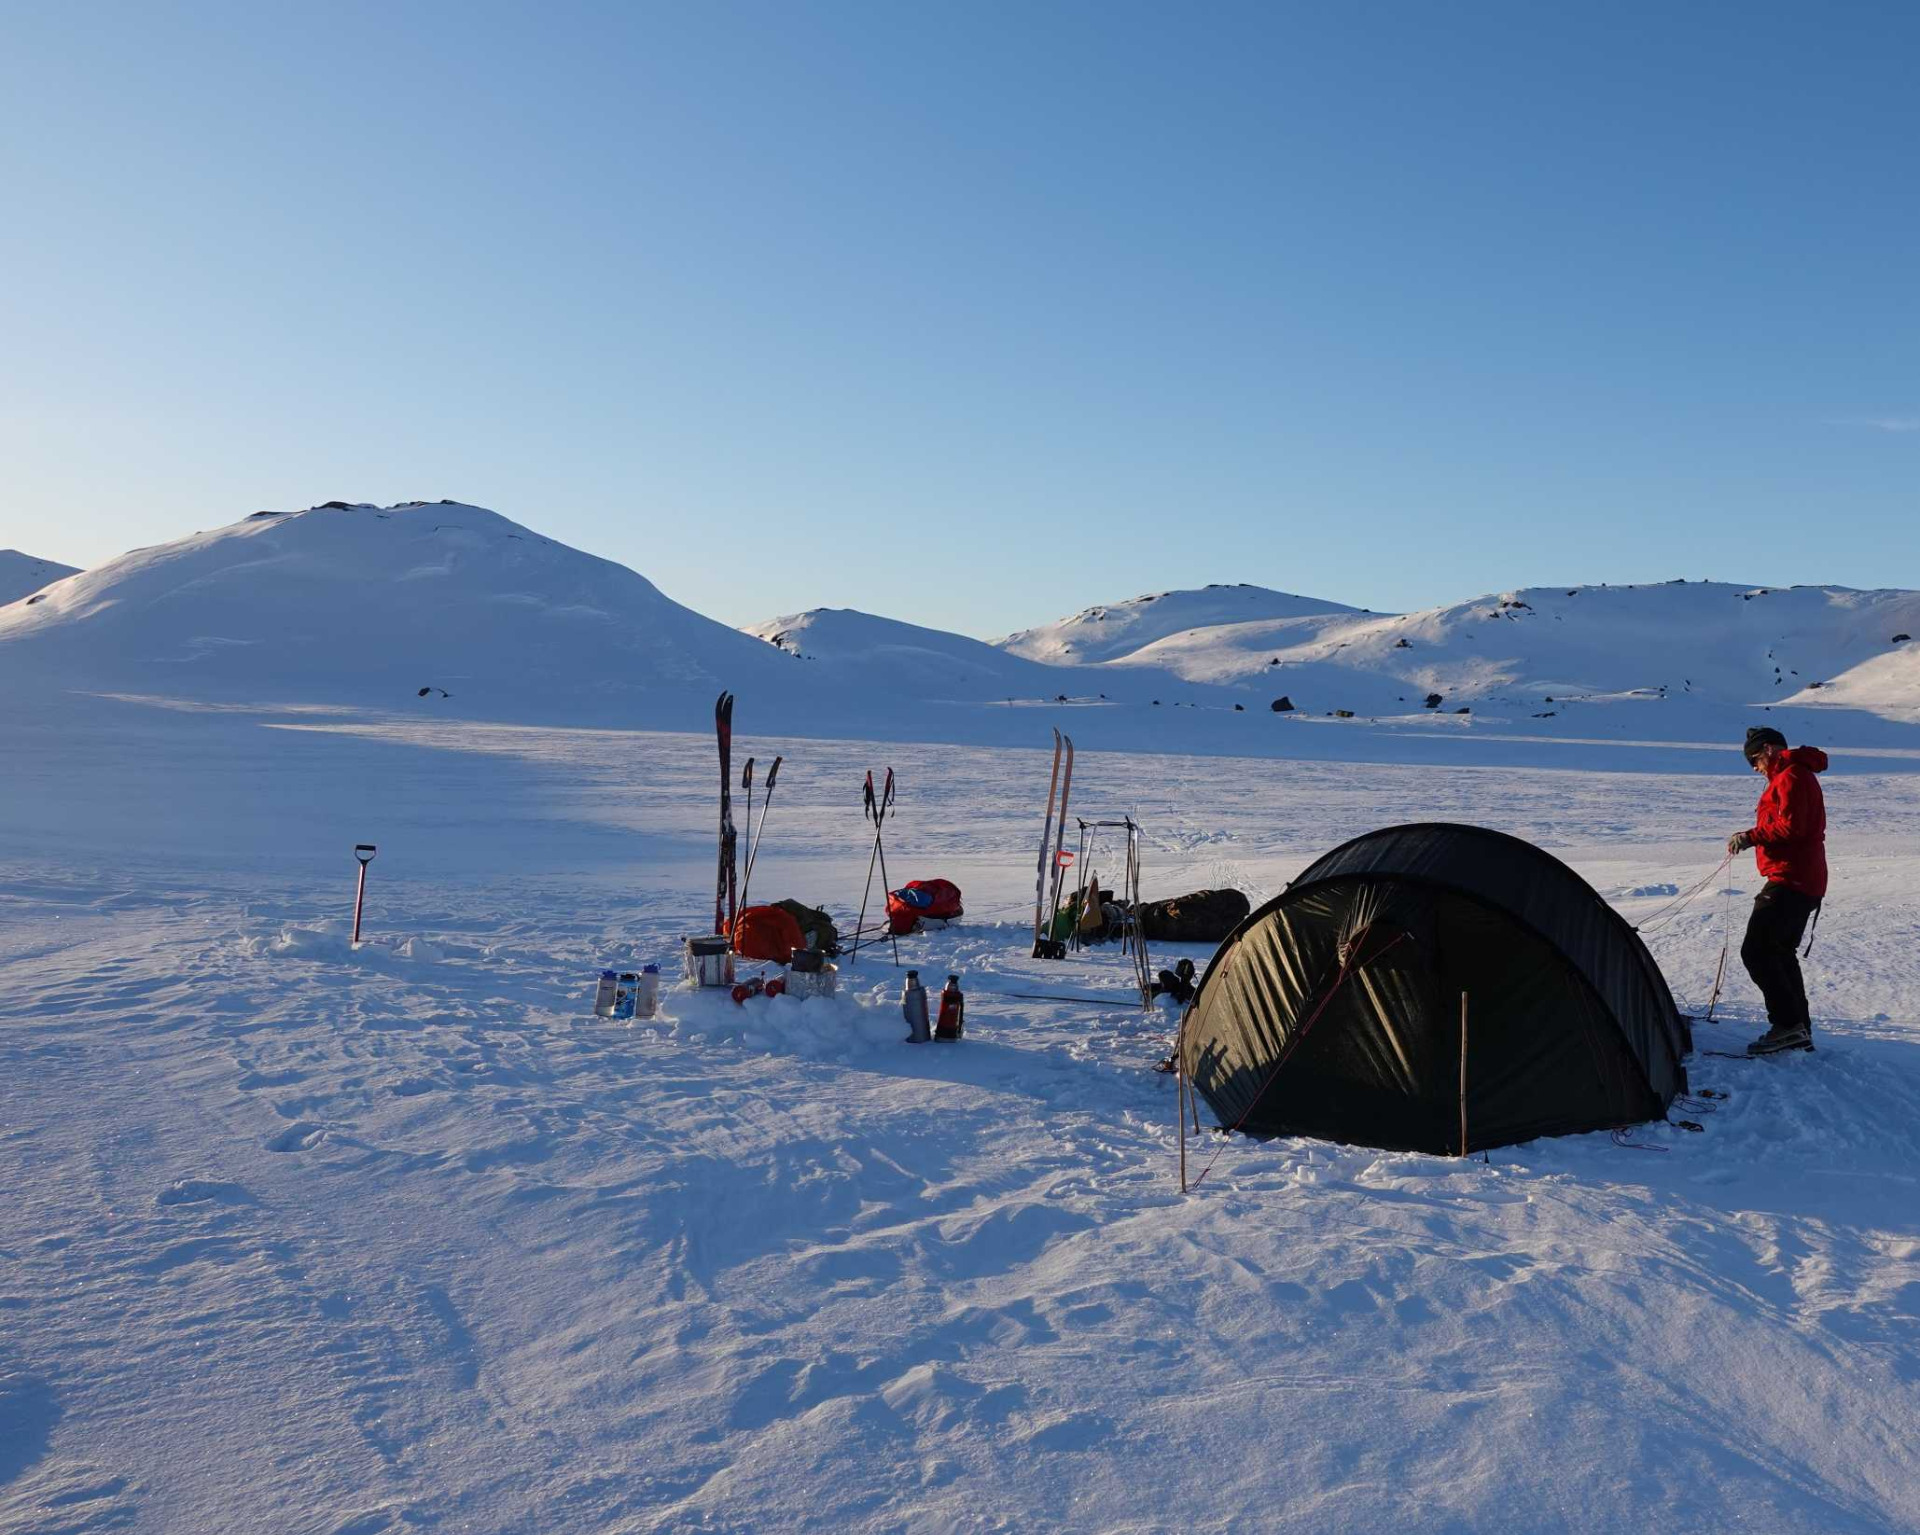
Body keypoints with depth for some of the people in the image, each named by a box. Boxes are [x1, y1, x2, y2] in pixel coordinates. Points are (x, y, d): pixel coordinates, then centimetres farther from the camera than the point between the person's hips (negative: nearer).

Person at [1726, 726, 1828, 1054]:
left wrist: (1751, 836, -13)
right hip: (1803, 881, 11)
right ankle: (1798, 1029, 19)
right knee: (1780, 952, 16)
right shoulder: (1795, 775, 21)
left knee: (1756, 950, -12)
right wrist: (1754, 837, 13)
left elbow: (1791, 826, -22)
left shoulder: (1791, 777, -12)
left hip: (1789, 881, -11)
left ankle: (1788, 1023, -13)